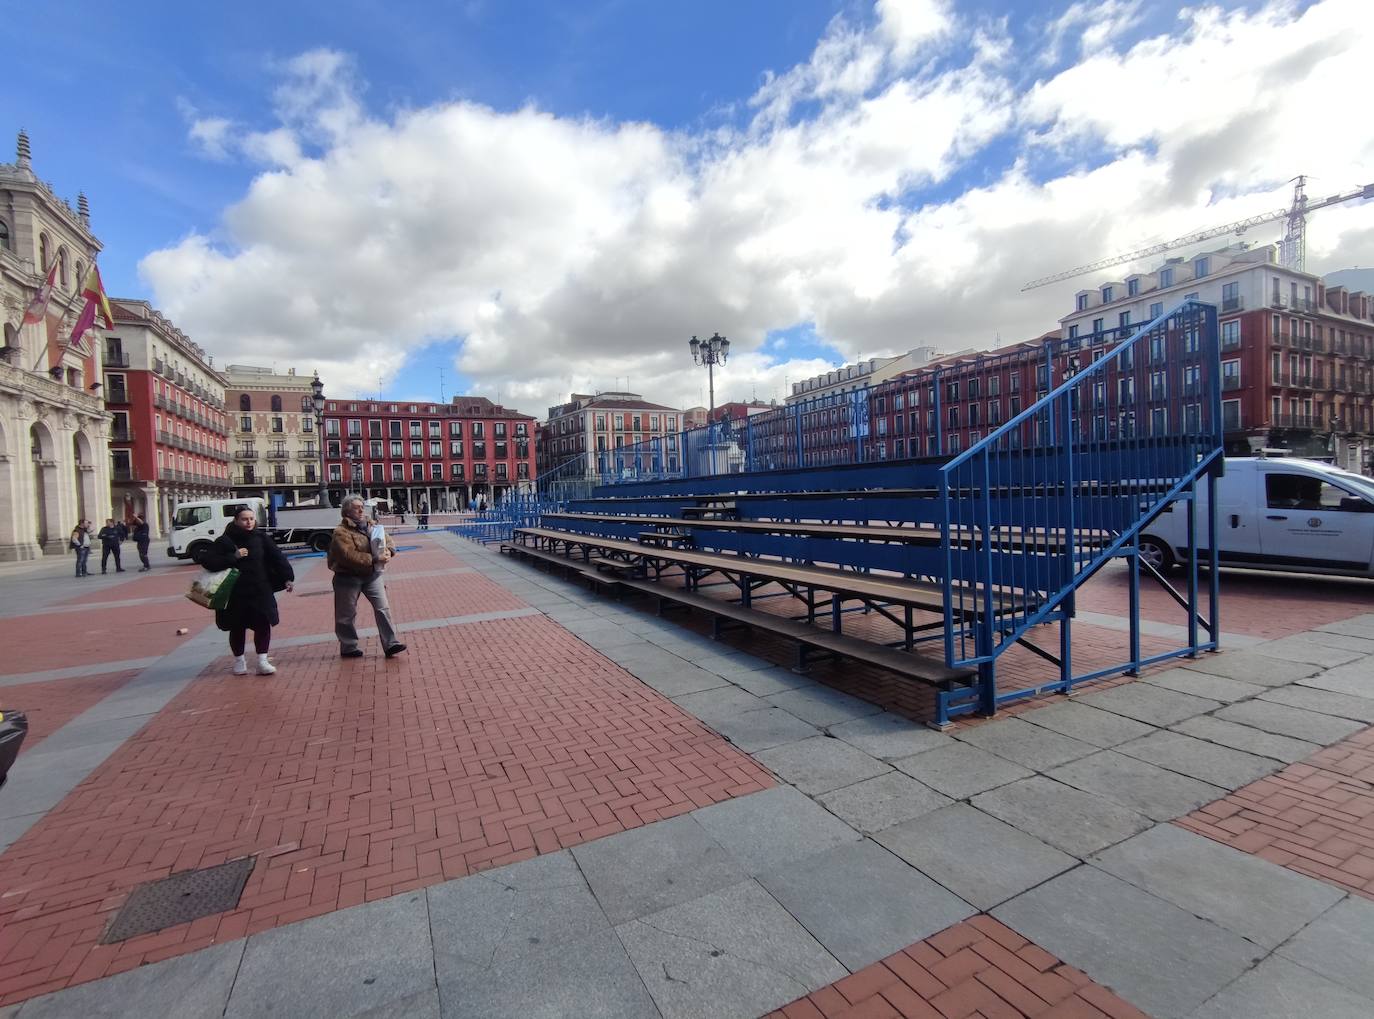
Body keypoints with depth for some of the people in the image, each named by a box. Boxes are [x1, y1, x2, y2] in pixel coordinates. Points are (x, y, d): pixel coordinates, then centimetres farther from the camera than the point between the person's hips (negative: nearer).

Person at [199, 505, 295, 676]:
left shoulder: (261, 538, 0)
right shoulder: (225, 541, -4)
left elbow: (277, 557, -3)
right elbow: (206, 559, -8)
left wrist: (288, 577, -11)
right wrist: (233, 557, -18)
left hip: (261, 591, 1)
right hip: (235, 594, -1)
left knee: (263, 624, 0)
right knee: (237, 628, 11)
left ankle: (262, 661, 10)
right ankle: (239, 661, 29)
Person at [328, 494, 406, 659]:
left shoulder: (370, 526, 7)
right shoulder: (341, 532, -15)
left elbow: (387, 540, 10)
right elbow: (349, 556, -26)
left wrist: (388, 551, -14)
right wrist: (374, 559, -30)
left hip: (372, 575, 5)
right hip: (348, 577, -5)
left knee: (383, 608, -1)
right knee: (346, 614, 9)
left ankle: (390, 644, 2)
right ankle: (348, 647, 25)